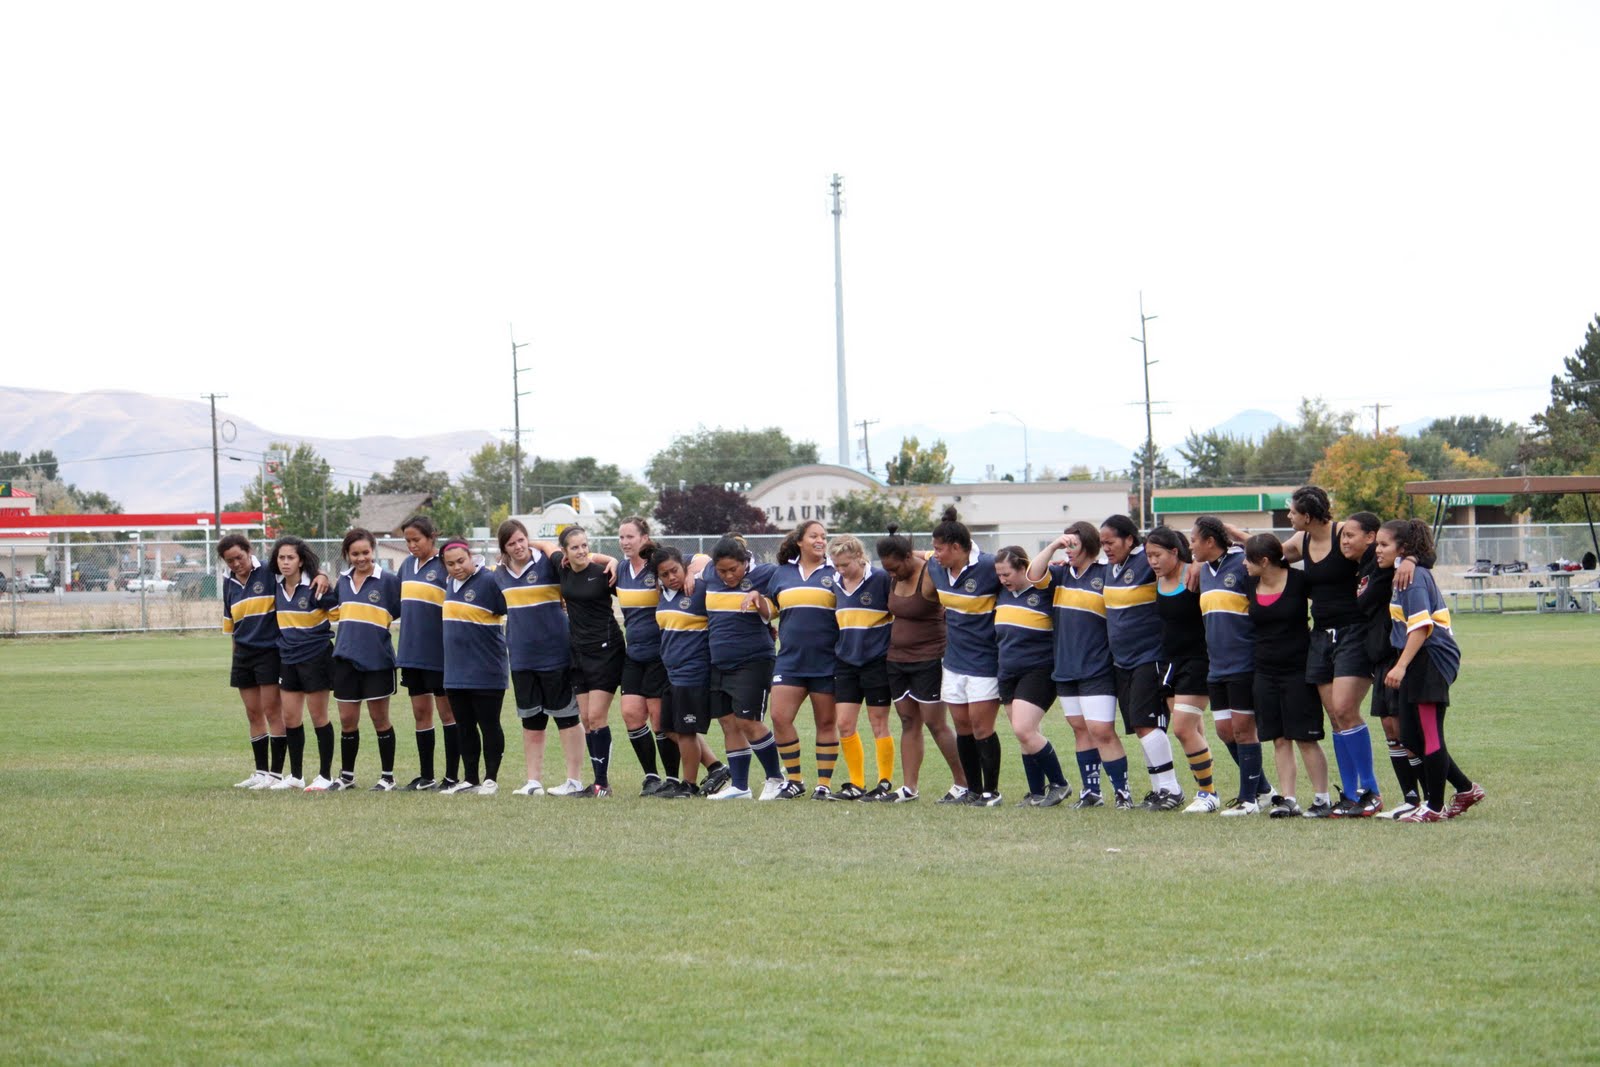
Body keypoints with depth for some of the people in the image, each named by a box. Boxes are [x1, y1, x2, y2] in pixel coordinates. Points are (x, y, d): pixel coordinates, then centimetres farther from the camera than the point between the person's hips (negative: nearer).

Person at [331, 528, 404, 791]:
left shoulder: (388, 581, -8)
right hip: (346, 658, 4)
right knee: (347, 719, 7)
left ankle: (387, 776, 13)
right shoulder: (343, 581, 8)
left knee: (379, 718, 4)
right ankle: (346, 774, 19)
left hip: (377, 659, -4)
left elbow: (402, 612, -5)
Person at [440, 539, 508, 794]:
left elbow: (510, 609, -13)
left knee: (489, 725, 2)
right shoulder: (450, 584, 10)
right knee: (465, 727, 12)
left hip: (486, 672, -7)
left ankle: (490, 780, 10)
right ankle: (470, 779, 20)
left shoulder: (489, 580, -14)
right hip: (456, 672, 7)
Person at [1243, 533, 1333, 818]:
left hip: (1298, 670, -5)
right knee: (1279, 739, 4)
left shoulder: (1299, 581, -9)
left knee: (1306, 738, -4)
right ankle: (1287, 799, 6)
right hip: (1265, 673, 5)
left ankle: (1322, 799, 3)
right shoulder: (1250, 586, 5)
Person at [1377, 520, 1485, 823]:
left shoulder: (1414, 576, -13)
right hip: (1419, 664, 10)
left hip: (1429, 660, -10)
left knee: (1429, 735, -3)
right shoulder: (1403, 575, 16)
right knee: (1413, 737, 11)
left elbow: (1421, 626, -22)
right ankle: (1466, 789, 20)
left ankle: (1434, 807, 4)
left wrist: (1401, 666, -27)